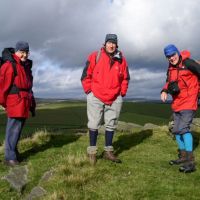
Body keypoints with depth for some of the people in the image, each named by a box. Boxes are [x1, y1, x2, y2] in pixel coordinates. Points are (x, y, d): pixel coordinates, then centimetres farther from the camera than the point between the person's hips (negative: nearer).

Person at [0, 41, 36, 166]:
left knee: (18, 130, 15)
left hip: (23, 103, 9)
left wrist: (32, 104, 20)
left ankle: (14, 152, 27)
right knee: (13, 130, -6)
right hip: (15, 103, -9)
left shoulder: (26, 66, 18)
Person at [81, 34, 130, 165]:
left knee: (111, 125, 10)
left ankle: (108, 151, 22)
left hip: (115, 99, 3)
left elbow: (125, 78, 13)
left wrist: (122, 93, 8)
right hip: (96, 98, -3)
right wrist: (89, 91, -1)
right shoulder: (95, 56, -5)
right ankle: (92, 151, 15)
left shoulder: (121, 60, 4)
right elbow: (86, 75, -1)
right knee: (94, 125, 2)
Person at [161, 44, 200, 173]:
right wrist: (164, 91, -2)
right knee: (176, 130, 13)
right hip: (177, 103, 9)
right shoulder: (171, 68, 10)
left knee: (183, 128, -19)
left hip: (188, 102, -8)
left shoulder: (188, 63, -13)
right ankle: (183, 156, 27)